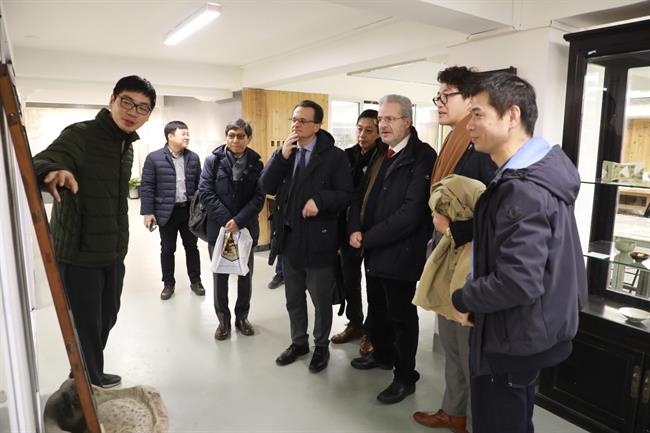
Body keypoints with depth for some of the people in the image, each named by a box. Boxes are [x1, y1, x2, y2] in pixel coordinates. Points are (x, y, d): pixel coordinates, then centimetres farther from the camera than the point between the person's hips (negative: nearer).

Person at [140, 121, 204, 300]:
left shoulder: (193, 158, 4)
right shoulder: (154, 158, -7)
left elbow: (199, 184, 6)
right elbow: (146, 186, -7)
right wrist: (148, 212, -10)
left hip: (189, 210, 3)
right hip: (166, 212, -2)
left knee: (192, 247, 12)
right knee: (167, 250, 10)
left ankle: (195, 281, 27)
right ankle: (168, 284, 25)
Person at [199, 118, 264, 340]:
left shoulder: (256, 164, -1)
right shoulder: (213, 160, -2)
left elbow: (259, 197, -6)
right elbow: (205, 192, -8)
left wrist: (239, 221, -17)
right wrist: (226, 220, -15)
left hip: (246, 228, 1)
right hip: (218, 228, -1)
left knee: (245, 276, 11)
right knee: (220, 276, 9)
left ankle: (242, 317, 30)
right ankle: (223, 320, 25)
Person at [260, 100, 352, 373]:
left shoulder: (334, 156, -9)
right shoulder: (285, 152, 5)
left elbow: (345, 195, -12)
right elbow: (268, 187, -4)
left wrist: (319, 200, -28)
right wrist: (282, 155, -15)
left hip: (318, 239, -5)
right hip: (289, 237, 5)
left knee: (321, 299, 11)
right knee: (293, 298, 19)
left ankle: (321, 345, 34)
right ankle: (299, 342, 39)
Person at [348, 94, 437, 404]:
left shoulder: (422, 156, -15)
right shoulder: (380, 155, 12)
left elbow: (412, 211, -23)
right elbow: (362, 195, 14)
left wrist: (368, 238, -18)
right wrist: (355, 229, -4)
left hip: (400, 251, -8)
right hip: (373, 249, 8)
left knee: (401, 316, 7)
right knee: (377, 309, 22)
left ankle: (405, 377, 25)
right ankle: (382, 354, 44)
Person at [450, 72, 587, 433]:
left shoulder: (523, 189, -28)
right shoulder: (540, 168, 5)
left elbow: (518, 282, -32)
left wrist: (462, 300, -17)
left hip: (512, 340, -10)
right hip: (526, 331, 10)